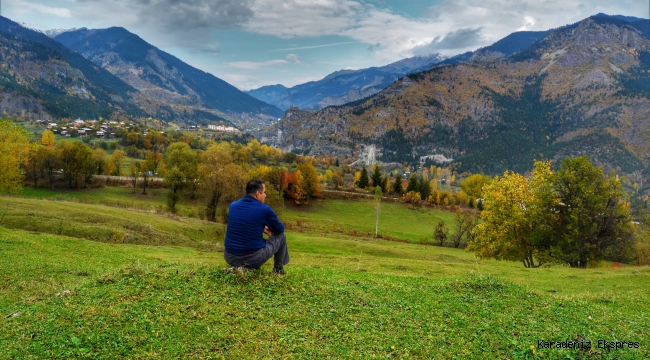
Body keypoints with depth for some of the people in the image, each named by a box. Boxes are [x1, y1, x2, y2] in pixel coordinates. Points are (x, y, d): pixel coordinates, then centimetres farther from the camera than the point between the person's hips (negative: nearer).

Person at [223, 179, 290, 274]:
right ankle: (278, 270, 32)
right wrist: (268, 228, 30)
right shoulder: (265, 209, -9)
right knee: (281, 236, 18)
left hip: (230, 258, 5)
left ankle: (239, 267, 27)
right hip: (253, 259, -5)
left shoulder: (233, 205, 5)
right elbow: (280, 229, 9)